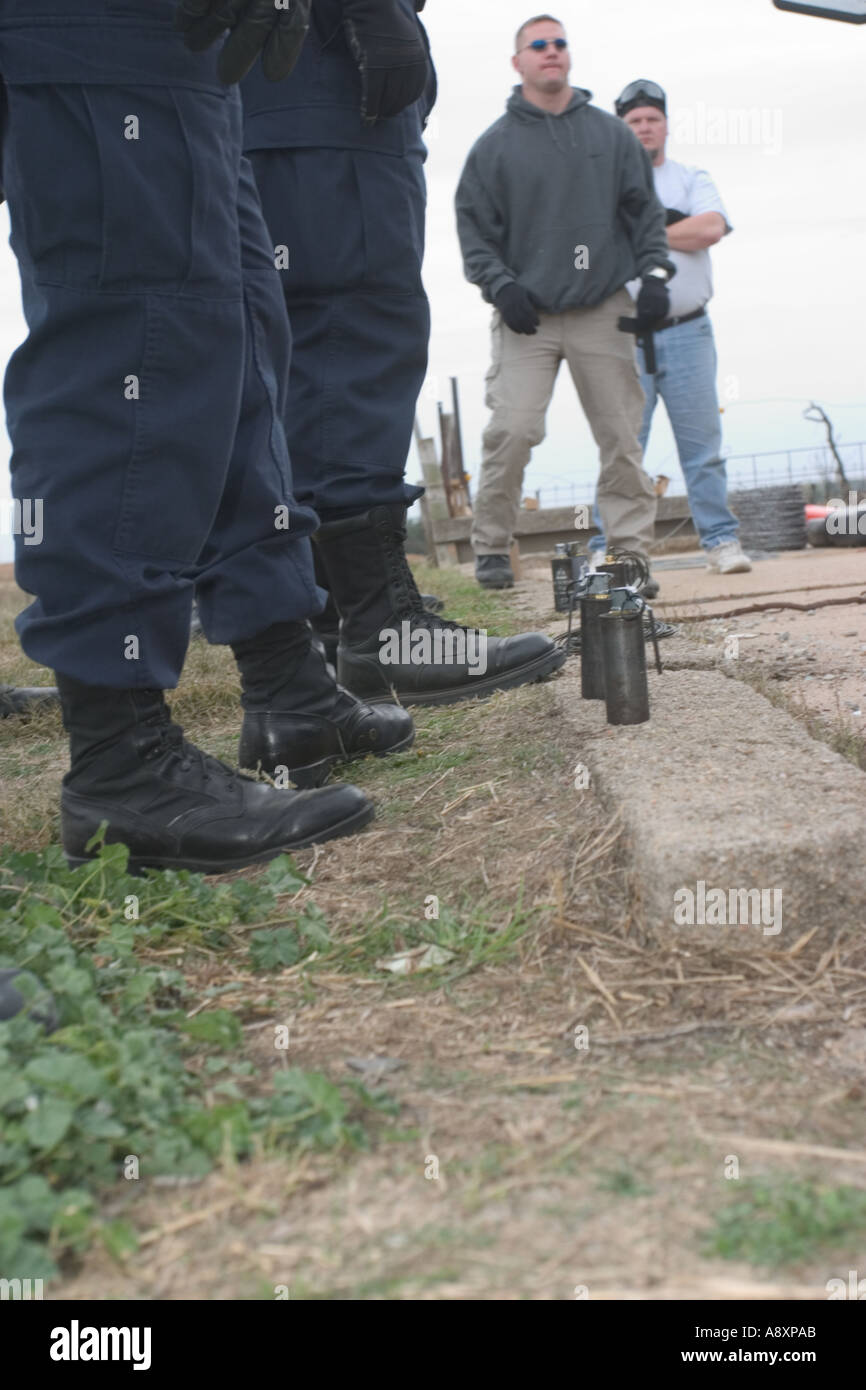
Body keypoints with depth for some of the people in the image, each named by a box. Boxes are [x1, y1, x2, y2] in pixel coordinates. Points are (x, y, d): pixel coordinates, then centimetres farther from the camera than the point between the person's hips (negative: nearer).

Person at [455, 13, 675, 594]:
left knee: (622, 435, 0)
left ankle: (632, 548, 8)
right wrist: (501, 285, -9)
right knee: (512, 430, -12)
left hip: (605, 313, 2)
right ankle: (492, 546, 1)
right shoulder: (495, 145, 6)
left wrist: (655, 273, 1)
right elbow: (474, 226, 5)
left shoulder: (612, 133, 12)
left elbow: (645, 210, 14)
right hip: (527, 316, -2)